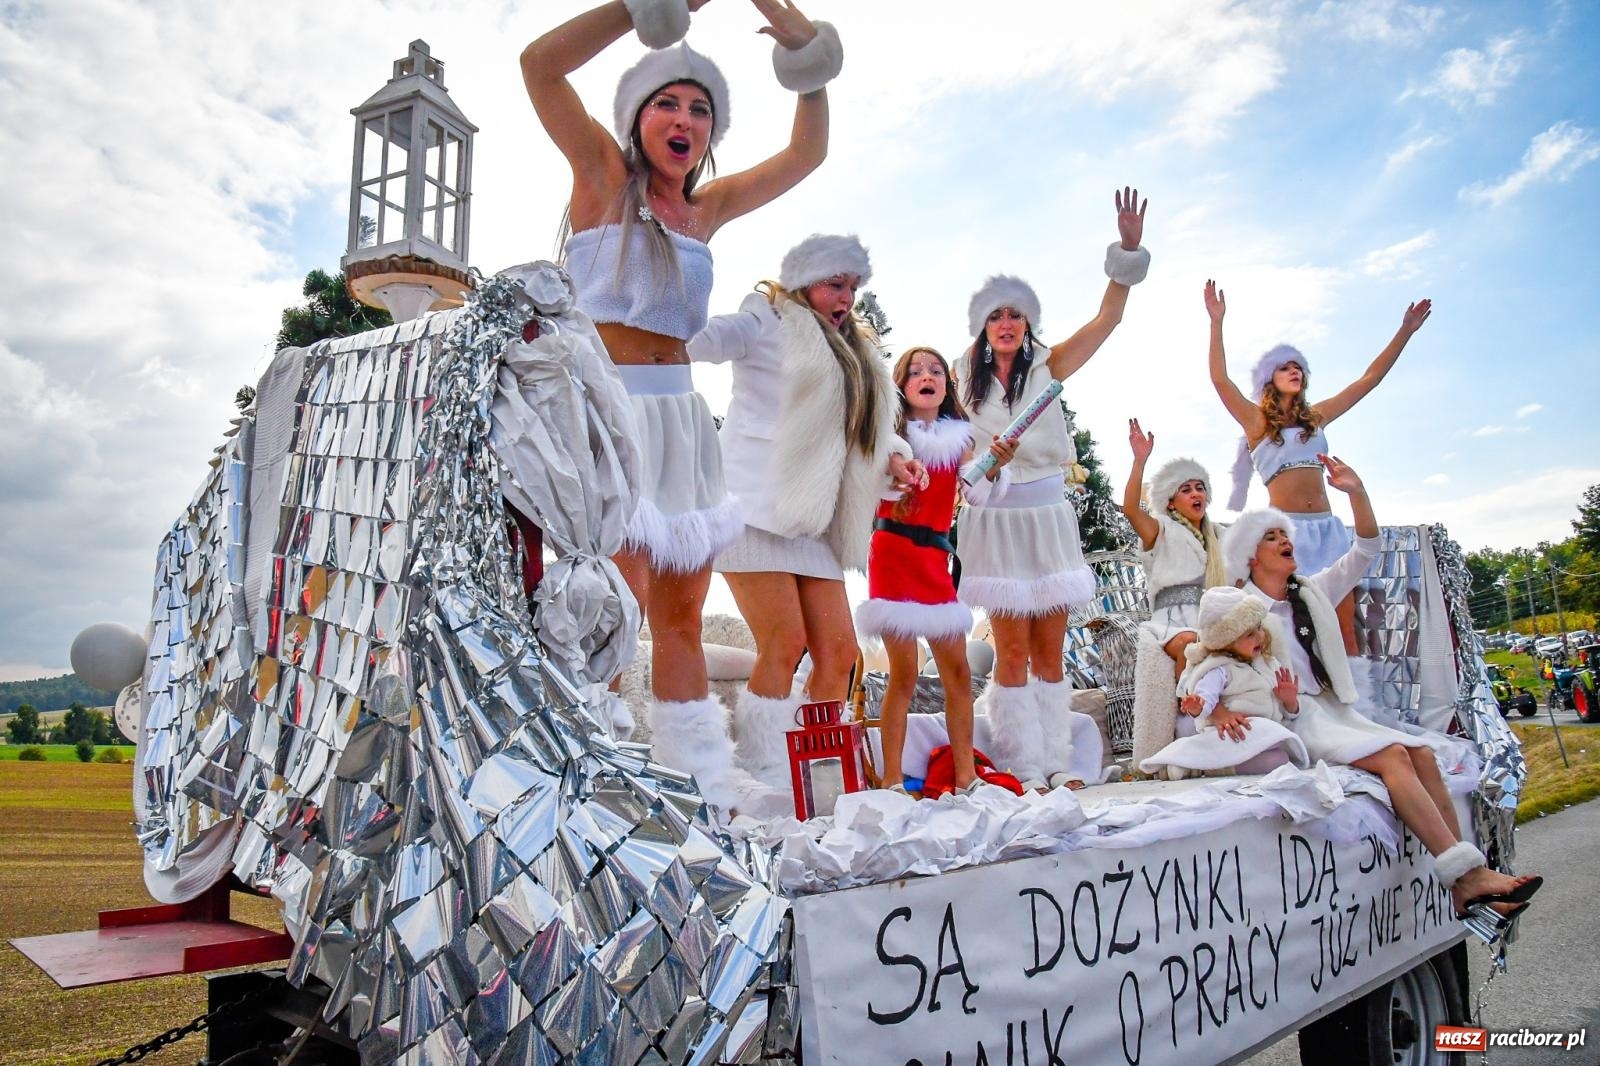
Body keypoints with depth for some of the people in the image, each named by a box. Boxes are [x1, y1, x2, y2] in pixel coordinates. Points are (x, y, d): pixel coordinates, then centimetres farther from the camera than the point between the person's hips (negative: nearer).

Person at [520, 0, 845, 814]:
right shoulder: (604, 174, 2)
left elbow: (806, 153, 22)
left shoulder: (706, 209, 16)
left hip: (680, 418, 6)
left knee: (680, 616, 9)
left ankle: (703, 780, 17)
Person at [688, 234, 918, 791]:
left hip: (811, 520, 8)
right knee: (784, 642, -15)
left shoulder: (850, 350, 26)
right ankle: (766, 779, -5)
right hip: (756, 507, -7)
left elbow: (863, 428, 24)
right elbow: (706, 338, -13)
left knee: (838, 650, 1)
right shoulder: (768, 323, 3)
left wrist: (893, 456, 4)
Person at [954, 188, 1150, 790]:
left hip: (1048, 518, 1)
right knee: (1013, 649, -3)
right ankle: (1023, 767, 6)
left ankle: (1055, 761, 14)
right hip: (995, 520, -1)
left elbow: (1108, 317, -3)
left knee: (1050, 649, 5)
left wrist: (1128, 247, -11)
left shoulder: (1048, 367, 4)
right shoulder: (965, 379, 5)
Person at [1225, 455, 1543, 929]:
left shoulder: (1312, 592, 17)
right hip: (1295, 720, -7)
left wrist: (1356, 492, 2)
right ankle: (1468, 877, -29)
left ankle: (1467, 883, -18)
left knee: (1422, 753, -15)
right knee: (1391, 756, -26)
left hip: (1336, 711, 7)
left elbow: (1365, 551, 14)